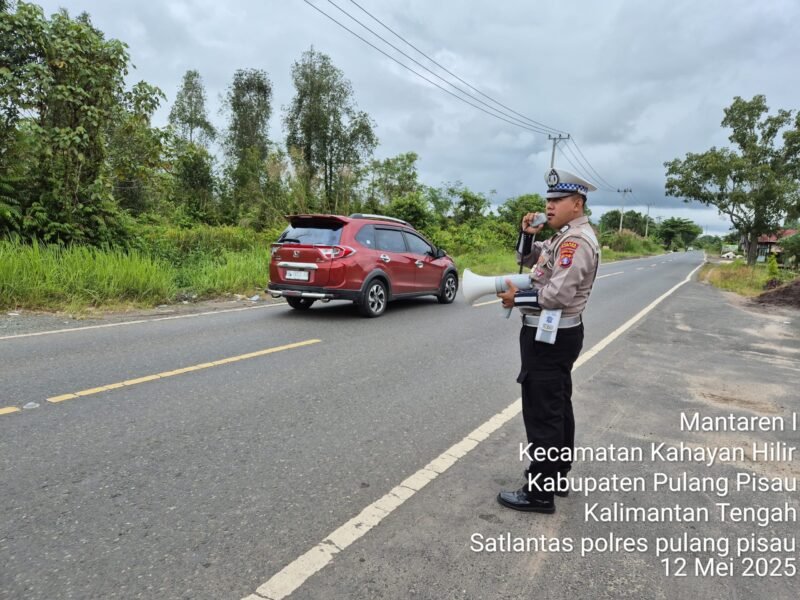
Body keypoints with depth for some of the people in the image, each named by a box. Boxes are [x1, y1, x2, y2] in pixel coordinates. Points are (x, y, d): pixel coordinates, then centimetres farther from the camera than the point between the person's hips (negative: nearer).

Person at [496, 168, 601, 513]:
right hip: (556, 334, 11)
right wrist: (528, 234, 1)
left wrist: (516, 298, -15)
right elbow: (526, 259, 21)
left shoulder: (576, 240, -19)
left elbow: (558, 294, -27)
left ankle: (540, 493, 4)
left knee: (542, 414, -5)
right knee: (557, 409, 17)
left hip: (548, 337, -11)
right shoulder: (566, 237, 15)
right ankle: (557, 479, 30)